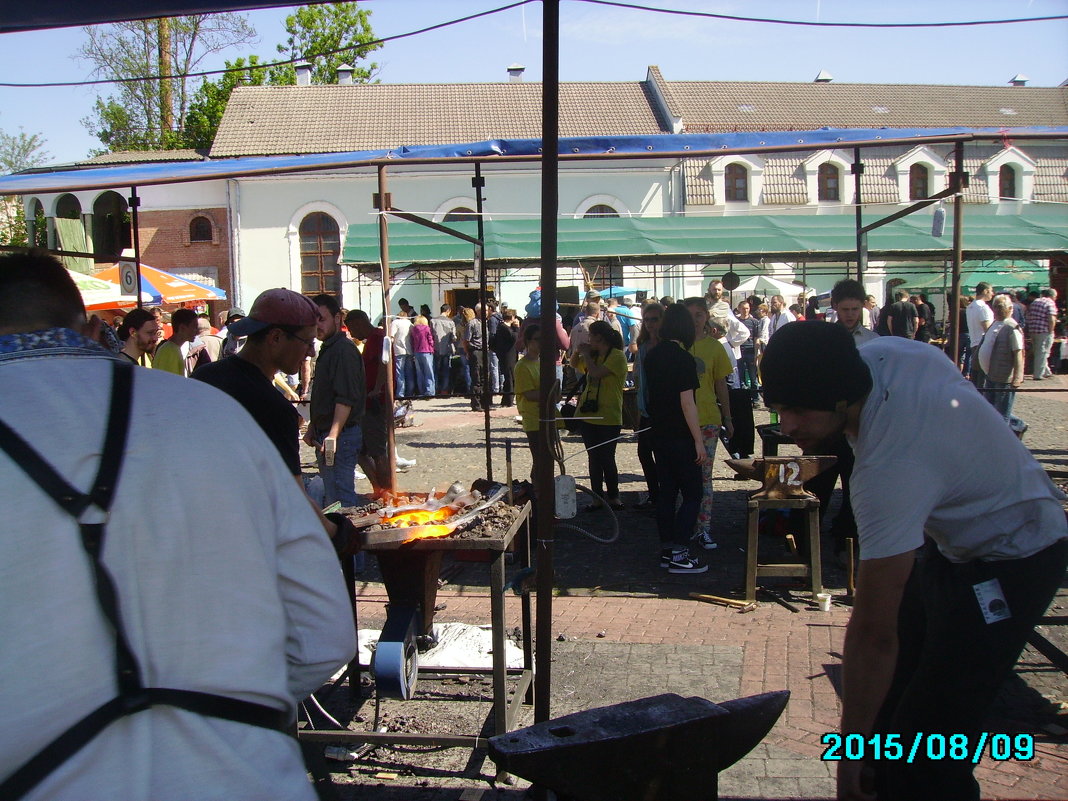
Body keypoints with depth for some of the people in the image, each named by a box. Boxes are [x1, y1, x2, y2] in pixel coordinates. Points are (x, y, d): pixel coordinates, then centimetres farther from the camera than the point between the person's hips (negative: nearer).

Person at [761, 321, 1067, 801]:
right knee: (892, 696, 13)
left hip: (1009, 560, -9)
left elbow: (874, 633, -32)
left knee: (928, 747, -11)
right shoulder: (880, 354, -17)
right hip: (949, 537, 9)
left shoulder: (890, 473, -38)